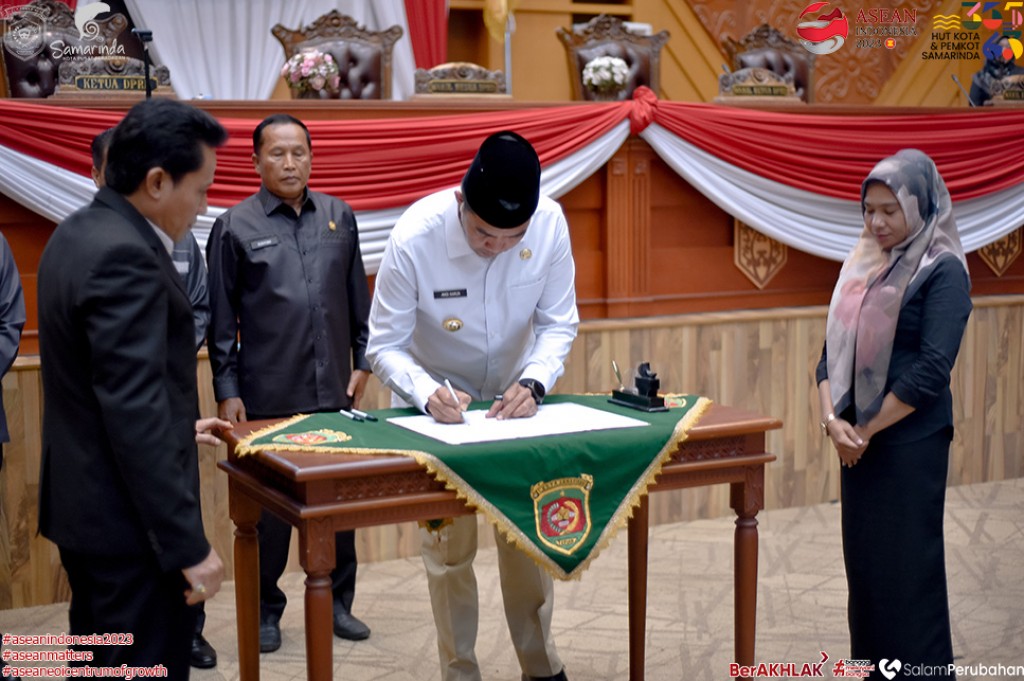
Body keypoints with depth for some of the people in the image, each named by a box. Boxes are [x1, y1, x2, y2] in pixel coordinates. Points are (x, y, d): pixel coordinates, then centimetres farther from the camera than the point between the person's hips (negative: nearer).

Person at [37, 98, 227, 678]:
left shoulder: (80, 233, 9)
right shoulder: (125, 257, -22)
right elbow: (134, 415, -26)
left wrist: (174, 425, 27)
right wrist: (189, 544, -23)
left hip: (86, 504, 11)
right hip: (130, 520, -11)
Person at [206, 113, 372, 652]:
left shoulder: (339, 217, 8)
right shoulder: (235, 227, -2)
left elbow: (358, 299, 13)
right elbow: (221, 320, -1)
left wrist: (362, 361, 10)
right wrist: (227, 391, -3)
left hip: (335, 391, 3)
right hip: (268, 398, -3)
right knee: (270, 506, 6)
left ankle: (337, 601, 25)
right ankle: (266, 610, 22)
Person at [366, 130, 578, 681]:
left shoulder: (551, 223, -23)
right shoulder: (414, 237, -29)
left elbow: (559, 324, -11)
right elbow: (384, 346, -21)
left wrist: (533, 383, -29)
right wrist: (428, 393, -40)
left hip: (514, 397, 2)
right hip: (436, 403, -2)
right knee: (448, 547, 2)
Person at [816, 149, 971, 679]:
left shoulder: (942, 271, -9)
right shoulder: (863, 266, 11)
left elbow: (931, 369, -16)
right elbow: (832, 350, 9)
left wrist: (867, 430, -12)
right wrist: (832, 419, -7)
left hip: (911, 442, -6)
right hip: (856, 440, 7)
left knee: (907, 568, -2)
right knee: (862, 562, 11)